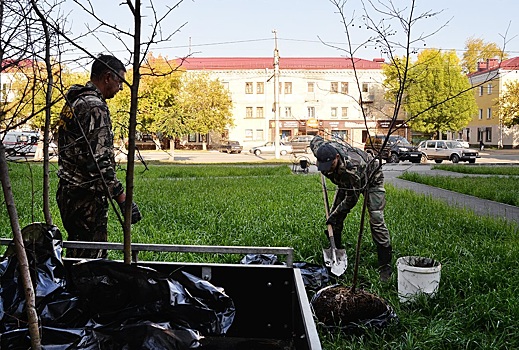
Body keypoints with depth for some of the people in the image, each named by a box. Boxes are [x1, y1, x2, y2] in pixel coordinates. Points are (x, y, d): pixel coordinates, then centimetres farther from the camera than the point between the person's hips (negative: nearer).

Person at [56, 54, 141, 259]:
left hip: (66, 193, 10)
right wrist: (123, 200, -23)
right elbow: (100, 161, -24)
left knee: (76, 254, 18)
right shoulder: (95, 107, -17)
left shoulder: (73, 101, 15)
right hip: (87, 198, -10)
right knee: (92, 259, -4)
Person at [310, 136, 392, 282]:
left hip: (371, 180, -7)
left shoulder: (351, 168, -45)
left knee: (376, 220, -16)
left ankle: (385, 265, -9)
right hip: (346, 181, 7)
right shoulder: (320, 150, -29)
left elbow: (352, 199, -32)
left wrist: (335, 214, -22)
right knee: (334, 218, 3)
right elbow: (316, 139, -1)